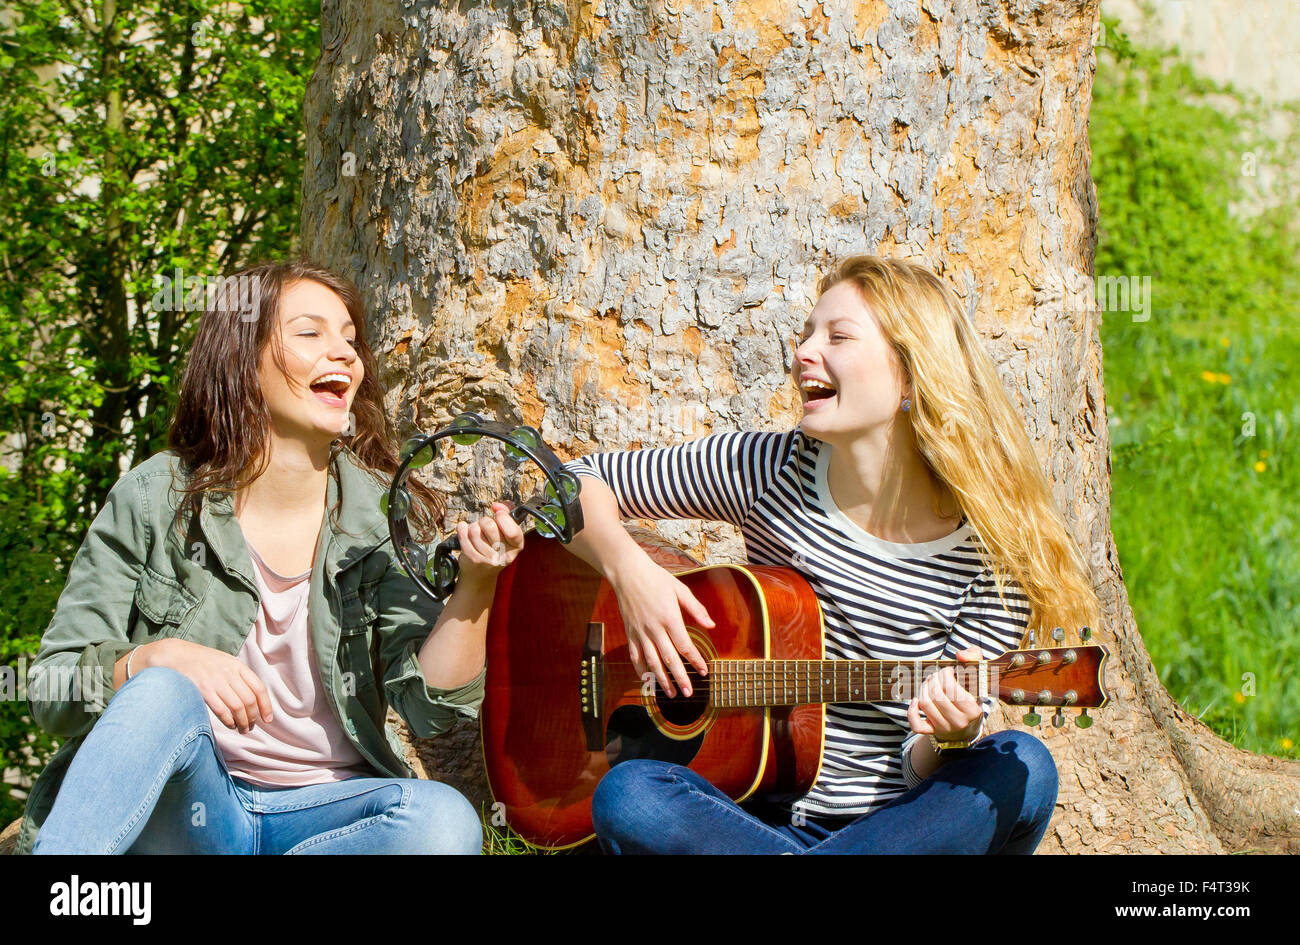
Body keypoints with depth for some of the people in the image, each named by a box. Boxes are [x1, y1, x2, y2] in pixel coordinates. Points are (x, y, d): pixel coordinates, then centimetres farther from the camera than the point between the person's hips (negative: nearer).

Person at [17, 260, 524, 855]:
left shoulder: (379, 515, 1)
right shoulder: (156, 499, -3)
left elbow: (428, 707, -6)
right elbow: (50, 689, -3)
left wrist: (476, 585, -22)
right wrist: (158, 659, -23)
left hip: (326, 806, 3)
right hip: (182, 807, -3)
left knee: (445, 820, -31)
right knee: (164, 694, -34)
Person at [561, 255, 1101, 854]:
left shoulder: (993, 554, -8)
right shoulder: (766, 470, -3)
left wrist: (949, 738, -28)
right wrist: (629, 569, -13)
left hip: (904, 821, 0)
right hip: (765, 815, 1)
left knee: (1021, 770, -31)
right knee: (626, 795, -30)